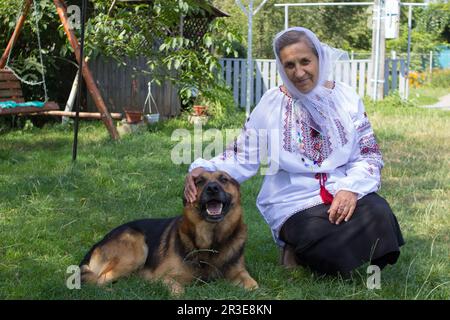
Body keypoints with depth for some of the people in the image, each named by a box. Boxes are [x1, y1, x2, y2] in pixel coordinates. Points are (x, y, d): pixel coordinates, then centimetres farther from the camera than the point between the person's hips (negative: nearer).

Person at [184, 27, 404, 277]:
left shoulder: (346, 97, 4)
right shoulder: (272, 104, 0)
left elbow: (370, 154, 5)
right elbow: (242, 157, 1)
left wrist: (351, 187, -15)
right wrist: (203, 169, -18)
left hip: (343, 193, 3)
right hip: (296, 204, -3)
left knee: (378, 214, -29)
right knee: (335, 249, -30)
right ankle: (300, 252, 6)